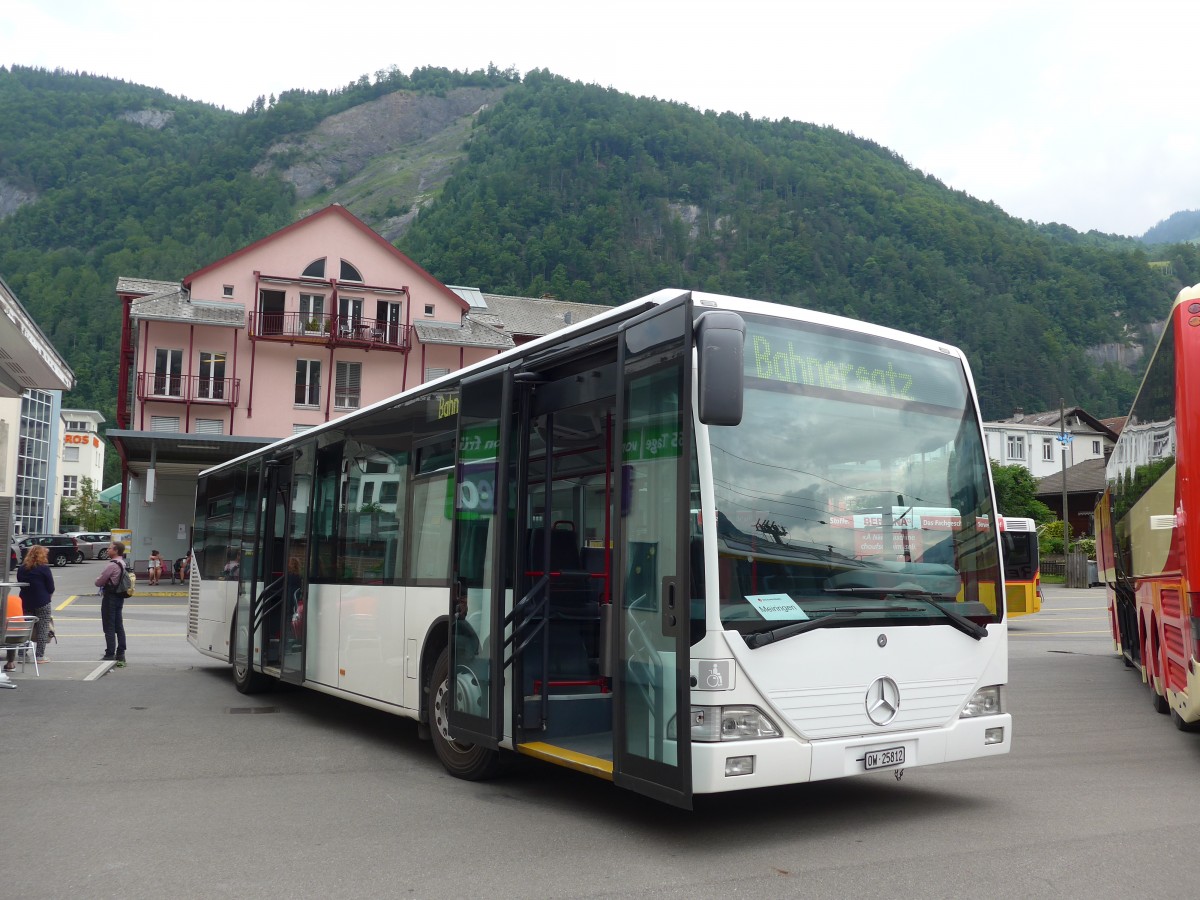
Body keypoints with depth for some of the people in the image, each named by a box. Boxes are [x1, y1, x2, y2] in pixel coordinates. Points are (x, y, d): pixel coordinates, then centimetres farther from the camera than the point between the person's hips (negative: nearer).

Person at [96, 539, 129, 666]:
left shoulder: (112, 565, -20)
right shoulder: (122, 564, 9)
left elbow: (99, 582, -15)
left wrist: (97, 580, 5)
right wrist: (102, 581, 9)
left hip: (110, 597, -9)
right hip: (119, 597, 9)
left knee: (109, 628, -3)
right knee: (119, 626, 11)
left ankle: (110, 654, 0)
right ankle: (120, 653, 15)